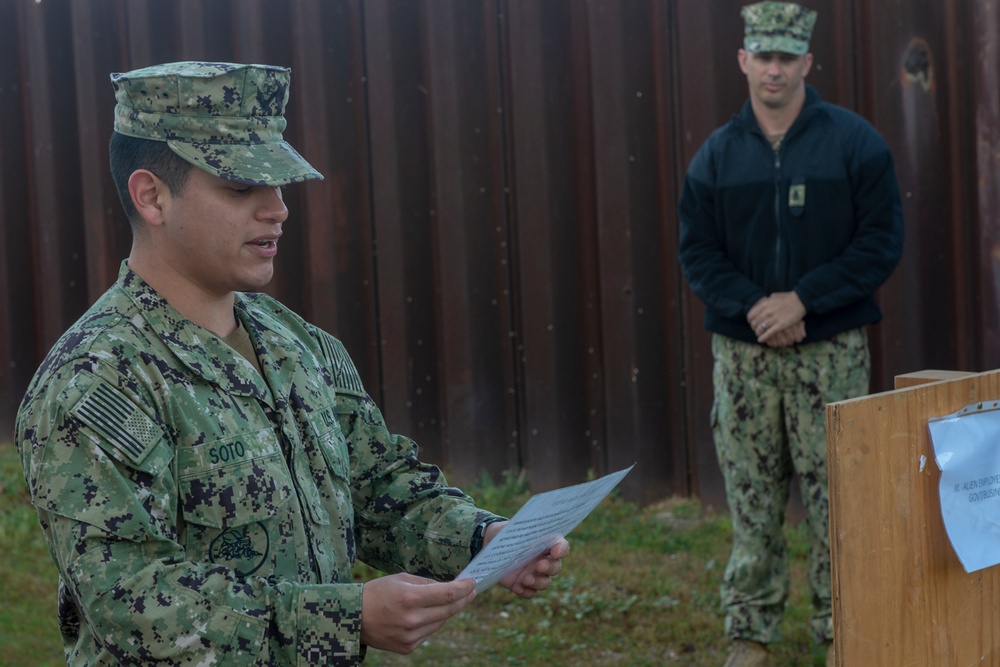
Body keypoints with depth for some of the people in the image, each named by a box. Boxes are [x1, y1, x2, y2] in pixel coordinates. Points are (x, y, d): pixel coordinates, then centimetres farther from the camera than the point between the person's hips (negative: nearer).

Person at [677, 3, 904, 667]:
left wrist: (802, 300, -13)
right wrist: (754, 307, -11)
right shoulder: (718, 153, 7)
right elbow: (697, 249, 6)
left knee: (837, 495, -1)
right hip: (743, 352, 2)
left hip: (831, 349, -2)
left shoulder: (854, 141, -1)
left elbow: (882, 240, -5)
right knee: (751, 497, 6)